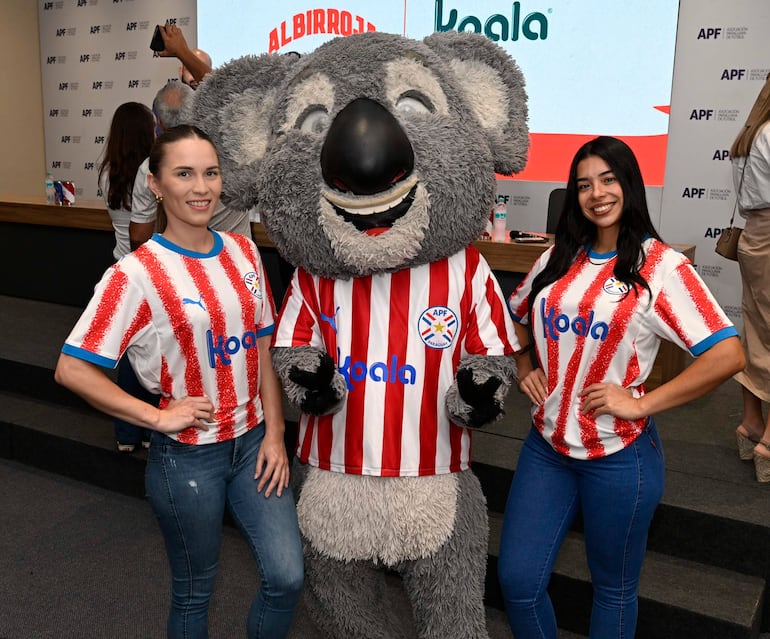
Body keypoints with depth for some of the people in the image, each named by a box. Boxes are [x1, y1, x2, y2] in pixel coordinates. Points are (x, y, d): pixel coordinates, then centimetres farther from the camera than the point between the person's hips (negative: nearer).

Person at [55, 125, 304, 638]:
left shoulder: (243, 253, 1)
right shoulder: (136, 275, -14)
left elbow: (262, 349, 5)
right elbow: (72, 369, -14)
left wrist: (275, 433, 0)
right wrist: (157, 416, -16)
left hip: (253, 442, 4)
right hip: (187, 456, -4)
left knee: (288, 577, 6)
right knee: (195, 591, 14)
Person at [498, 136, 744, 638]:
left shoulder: (661, 267, -10)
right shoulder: (559, 258, 5)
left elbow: (728, 355, -17)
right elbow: (516, 317, 21)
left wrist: (640, 403, -18)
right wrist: (524, 367, 5)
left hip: (619, 456, -4)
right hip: (547, 445, 5)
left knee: (614, 587, 15)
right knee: (517, 581, 8)